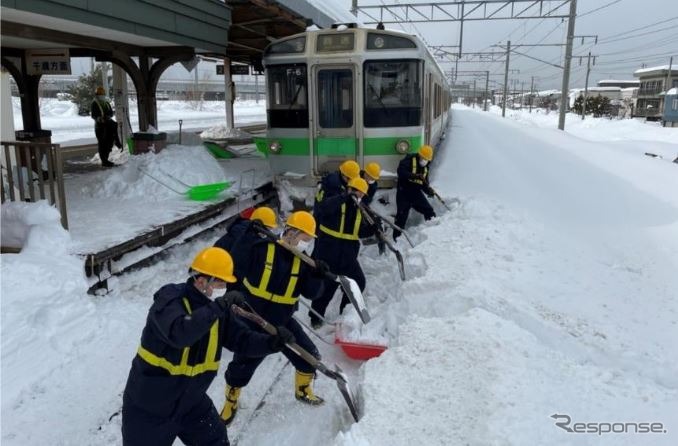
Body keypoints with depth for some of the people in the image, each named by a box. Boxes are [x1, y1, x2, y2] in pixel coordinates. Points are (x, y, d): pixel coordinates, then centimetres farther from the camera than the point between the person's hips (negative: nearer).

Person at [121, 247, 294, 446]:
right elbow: (179, 334, -45)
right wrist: (218, 307, -44)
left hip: (191, 401, 6)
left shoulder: (217, 308, -6)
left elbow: (242, 340, -5)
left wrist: (273, 341, -22)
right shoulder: (169, 299, -25)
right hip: (148, 404, -5)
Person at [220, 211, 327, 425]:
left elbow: (311, 293, -8)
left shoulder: (302, 260, -5)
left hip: (283, 320, 5)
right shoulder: (260, 248, -21)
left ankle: (303, 390, 38)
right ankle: (230, 403, 33)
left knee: (309, 355, 8)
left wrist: (317, 276, -23)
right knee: (242, 366, 4)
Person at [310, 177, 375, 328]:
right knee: (327, 285, 1)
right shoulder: (337, 203, -8)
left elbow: (362, 231, 6)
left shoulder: (359, 210, 11)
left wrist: (373, 228, -15)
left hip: (348, 254, 7)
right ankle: (316, 317, 17)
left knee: (358, 281, 10)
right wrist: (345, 197, -35)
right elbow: (324, 208, -28)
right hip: (328, 252, -7)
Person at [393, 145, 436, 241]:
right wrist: (415, 176, -35)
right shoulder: (409, 160, -9)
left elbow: (424, 183, 14)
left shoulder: (425, 167, 13)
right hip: (404, 191, -6)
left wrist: (428, 190, -9)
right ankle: (397, 236, 3)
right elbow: (401, 172, -26)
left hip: (416, 192, 6)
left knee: (429, 211, 4)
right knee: (402, 214, -7)